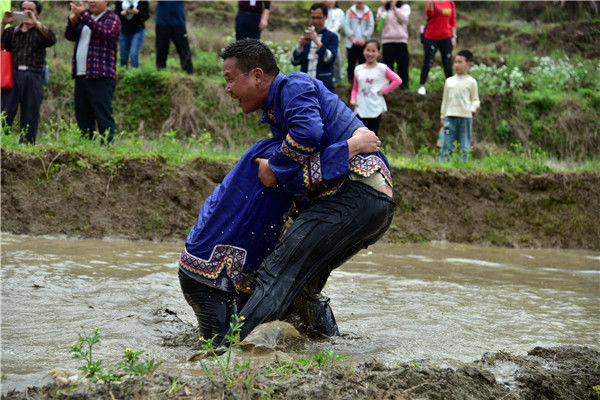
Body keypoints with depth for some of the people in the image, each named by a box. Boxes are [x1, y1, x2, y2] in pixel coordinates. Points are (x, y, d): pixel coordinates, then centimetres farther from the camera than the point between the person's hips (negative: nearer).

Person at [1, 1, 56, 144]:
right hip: (13, 76, 0)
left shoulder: (41, 32, 13)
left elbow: (51, 39, -9)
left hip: (33, 78, 0)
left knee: (30, 118, 1)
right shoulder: (12, 31, 18)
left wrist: (35, 23, -17)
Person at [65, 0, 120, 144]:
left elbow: (105, 32, -21)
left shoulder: (112, 19, 0)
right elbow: (70, 36, 16)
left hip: (101, 78, -8)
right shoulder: (87, 17, 22)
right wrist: (72, 22, -5)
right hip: (81, 76, 8)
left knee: (103, 116, -12)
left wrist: (83, 15, -25)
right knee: (82, 115, 8)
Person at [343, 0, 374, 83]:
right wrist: (352, 38, -11)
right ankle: (351, 82, 5)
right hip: (351, 43, 0)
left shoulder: (368, 13, 7)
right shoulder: (350, 11, 7)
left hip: (364, 44, 0)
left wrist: (363, 39, -10)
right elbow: (346, 25, 1)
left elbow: (371, 27, 2)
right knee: (351, 64, 0)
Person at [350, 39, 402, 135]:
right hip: (361, 109, 3)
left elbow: (397, 80, -7)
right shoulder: (358, 69, 6)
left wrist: (384, 91, -8)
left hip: (375, 110, -3)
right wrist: (353, 99, -3)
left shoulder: (382, 68, -5)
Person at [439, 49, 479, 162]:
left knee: (464, 146, -1)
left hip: (465, 117, -3)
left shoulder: (471, 81, 3)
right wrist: (442, 116, 16)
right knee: (447, 143, -1)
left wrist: (474, 107, -18)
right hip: (450, 116, 3)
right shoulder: (449, 81, 13)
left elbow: (475, 99, 5)